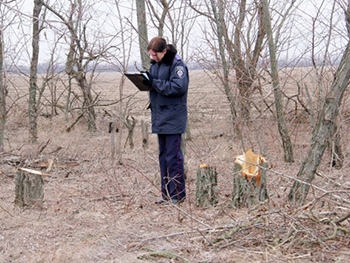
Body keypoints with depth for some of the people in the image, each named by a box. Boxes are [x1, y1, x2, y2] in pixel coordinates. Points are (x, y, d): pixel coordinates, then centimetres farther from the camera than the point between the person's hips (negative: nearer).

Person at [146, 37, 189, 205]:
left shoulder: (177, 64, -13)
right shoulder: (155, 64, 13)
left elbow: (178, 87, -23)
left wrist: (155, 83, -21)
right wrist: (146, 81, -3)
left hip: (173, 118, -9)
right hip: (159, 117, 9)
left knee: (173, 156, -5)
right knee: (163, 156, 12)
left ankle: (178, 194, 4)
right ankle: (167, 193, 20)